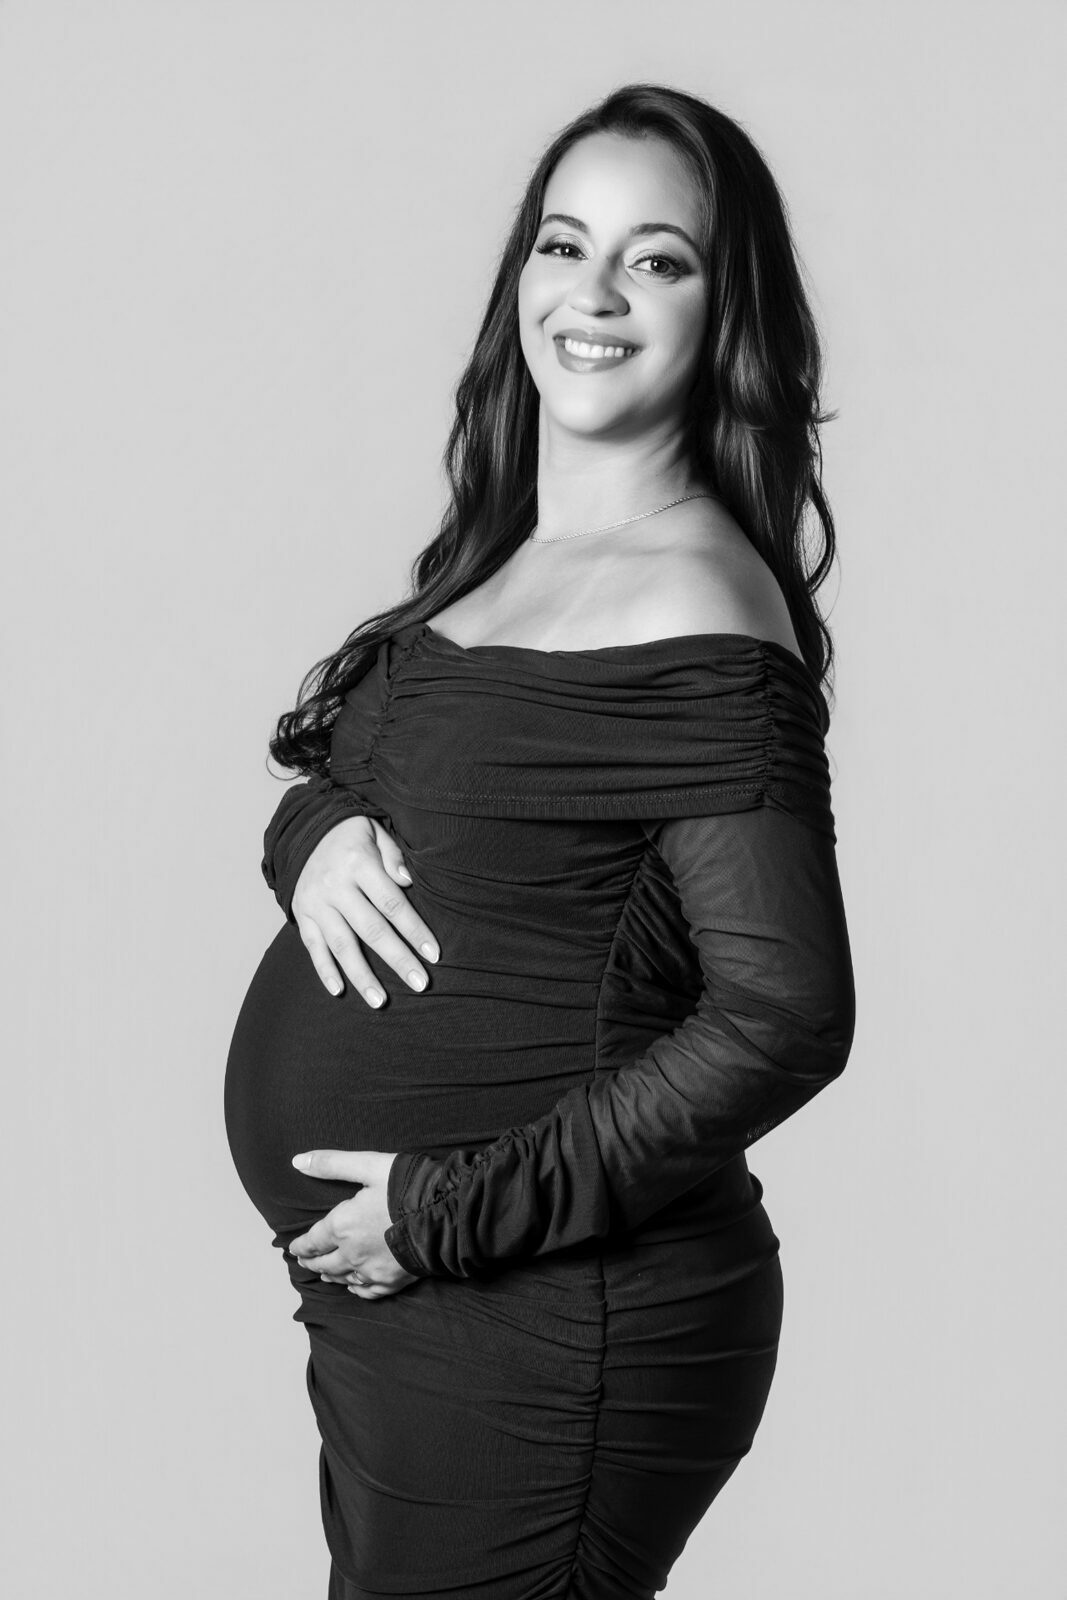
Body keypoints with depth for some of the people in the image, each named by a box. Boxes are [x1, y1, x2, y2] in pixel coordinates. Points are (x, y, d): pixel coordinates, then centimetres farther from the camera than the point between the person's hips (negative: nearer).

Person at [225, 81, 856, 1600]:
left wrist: (458, 1211, -19)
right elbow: (324, 775, 16)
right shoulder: (501, 557, 8)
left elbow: (784, 1018, -23)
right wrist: (316, 838, -9)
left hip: (539, 1328, -8)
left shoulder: (691, 607, -18)